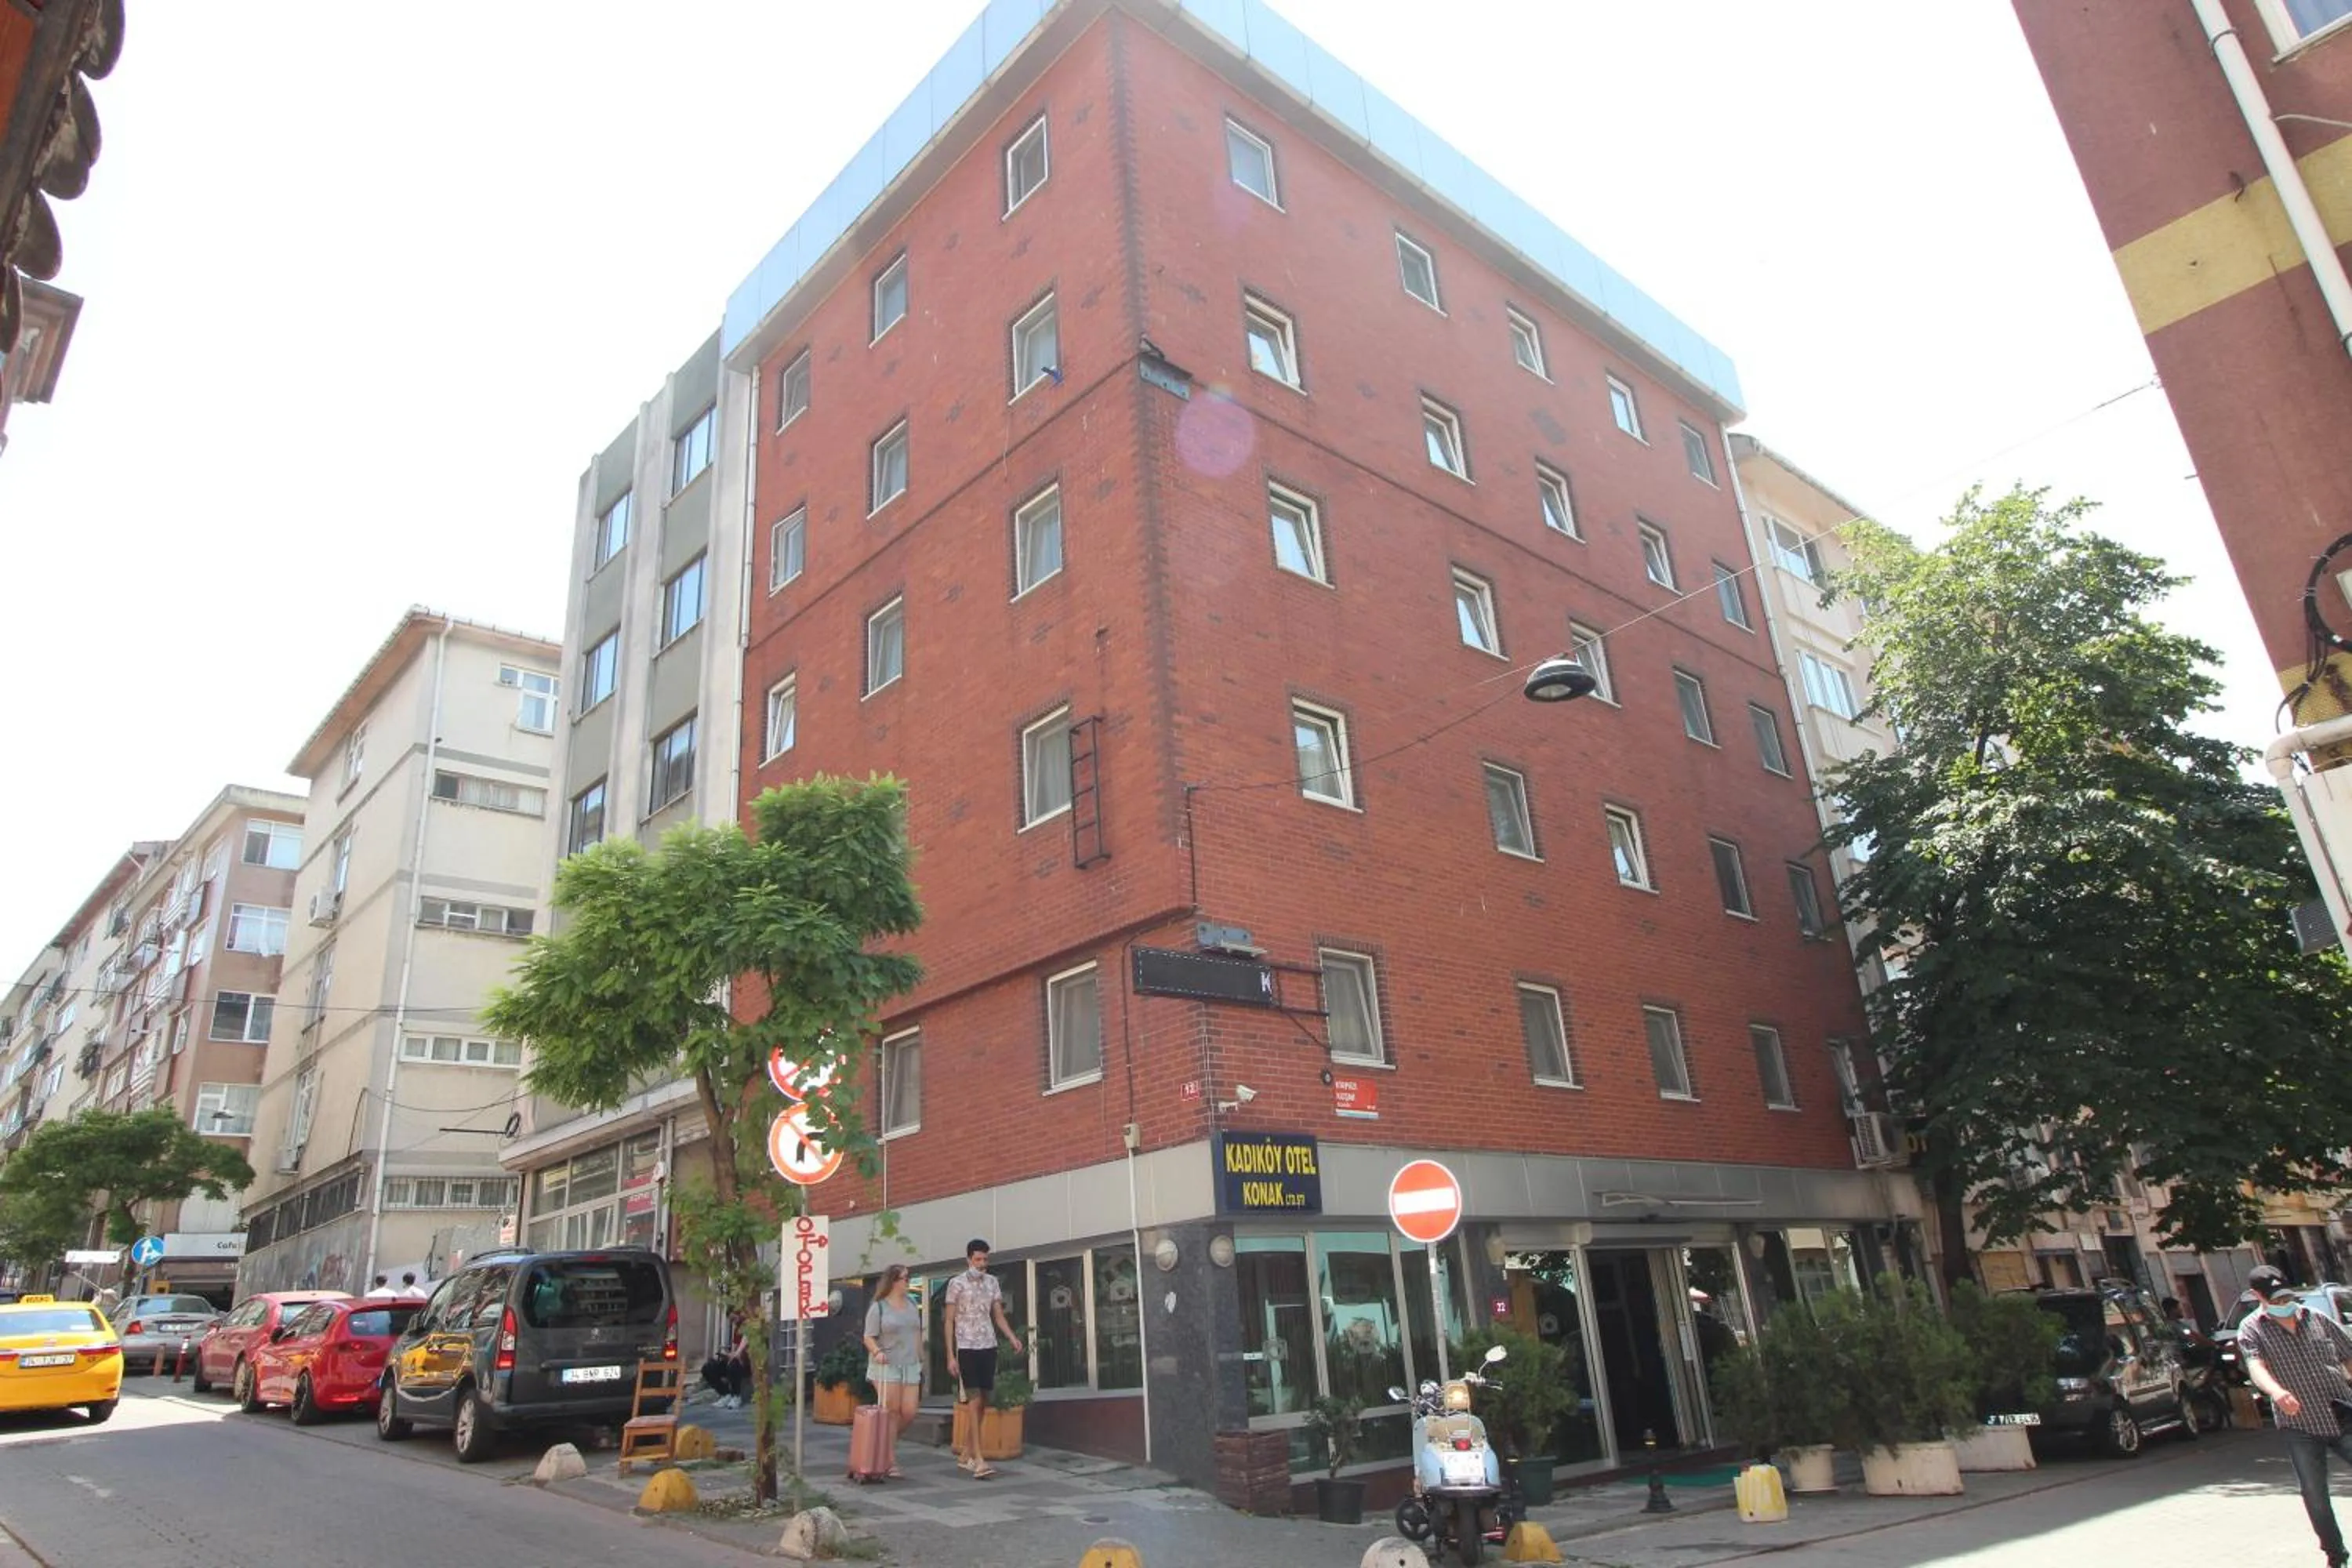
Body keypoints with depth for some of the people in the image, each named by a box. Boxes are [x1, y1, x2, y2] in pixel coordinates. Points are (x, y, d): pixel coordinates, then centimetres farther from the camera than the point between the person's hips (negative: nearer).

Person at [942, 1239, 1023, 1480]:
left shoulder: (992, 1282, 9)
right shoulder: (957, 1283, -5)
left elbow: (998, 1316, 12)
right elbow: (949, 1321, -4)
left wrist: (1013, 1338, -4)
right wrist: (950, 1356, -8)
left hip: (988, 1347, 5)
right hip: (966, 1349, -5)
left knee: (983, 1403, 9)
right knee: (973, 1402, -10)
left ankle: (966, 1454, 21)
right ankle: (978, 1461, -11)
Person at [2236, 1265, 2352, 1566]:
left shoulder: (2317, 1319, 5)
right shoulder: (2251, 1331, -5)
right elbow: (2256, 1366, -21)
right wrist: (2276, 1391, -42)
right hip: (2301, 1427, -2)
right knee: (2314, 1494, 4)